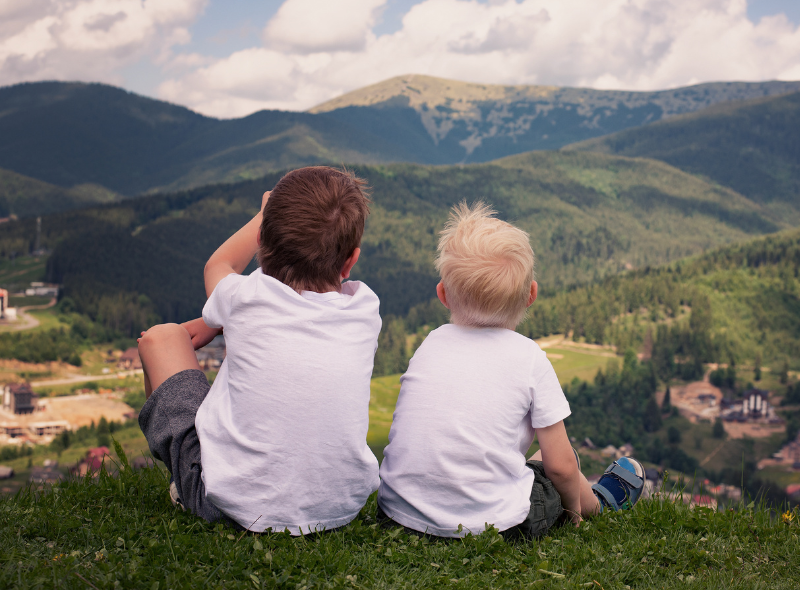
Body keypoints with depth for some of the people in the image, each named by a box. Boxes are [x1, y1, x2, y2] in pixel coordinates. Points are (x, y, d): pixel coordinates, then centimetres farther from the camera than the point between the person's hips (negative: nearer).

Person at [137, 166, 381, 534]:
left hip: (238, 506, -3)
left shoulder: (246, 299, -11)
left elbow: (219, 264, 16)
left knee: (161, 337, 15)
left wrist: (266, 216, 33)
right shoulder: (364, 310, -4)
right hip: (341, 508, 4)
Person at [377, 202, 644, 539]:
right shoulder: (530, 359, -9)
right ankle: (602, 500, 50)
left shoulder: (430, 344, 3)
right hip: (490, 521, -4)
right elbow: (560, 466, -5)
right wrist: (576, 507, 15)